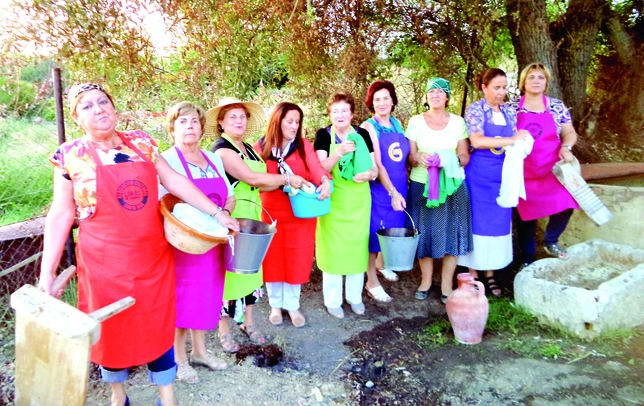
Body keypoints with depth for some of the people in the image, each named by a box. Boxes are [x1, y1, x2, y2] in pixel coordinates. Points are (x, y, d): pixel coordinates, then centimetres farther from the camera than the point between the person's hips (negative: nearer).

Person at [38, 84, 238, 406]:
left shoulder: (140, 143, 3)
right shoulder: (70, 156, -4)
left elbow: (175, 182, 4)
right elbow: (61, 214, -2)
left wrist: (217, 213, 1)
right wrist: (47, 272, -4)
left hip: (153, 258, 2)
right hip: (105, 264, -2)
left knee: (158, 327, 10)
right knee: (112, 330, 14)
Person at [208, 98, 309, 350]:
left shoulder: (248, 148, 12)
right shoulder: (222, 149, -13)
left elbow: (258, 184, 7)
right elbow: (252, 178, -21)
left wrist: (283, 183, -8)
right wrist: (287, 179, -12)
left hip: (251, 216, 8)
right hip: (230, 219, -8)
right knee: (229, 270, 0)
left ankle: (248, 323, 29)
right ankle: (224, 330, 17)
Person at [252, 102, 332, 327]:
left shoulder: (304, 145, 0)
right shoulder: (261, 146, -1)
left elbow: (315, 167, -15)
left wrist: (325, 181, -36)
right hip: (271, 213, 0)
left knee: (297, 260, 8)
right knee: (273, 259, 9)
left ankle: (292, 305, 27)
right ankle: (275, 305, 29)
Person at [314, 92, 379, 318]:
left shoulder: (363, 135, 4)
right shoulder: (323, 135, -5)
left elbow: (375, 168, 5)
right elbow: (321, 169, -15)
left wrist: (369, 174, -18)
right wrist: (339, 152, -30)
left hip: (359, 200, 3)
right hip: (334, 200, -3)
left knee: (357, 247, 10)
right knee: (333, 248, 1)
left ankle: (355, 296, 27)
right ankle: (332, 300, 17)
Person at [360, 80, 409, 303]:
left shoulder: (397, 124, 7)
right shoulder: (368, 127, -11)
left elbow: (404, 156, 13)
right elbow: (377, 164, -17)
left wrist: (400, 190, 5)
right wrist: (392, 192, -22)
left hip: (399, 187, 6)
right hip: (379, 188, -6)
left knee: (394, 229, 18)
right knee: (375, 232, 2)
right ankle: (372, 282, 14)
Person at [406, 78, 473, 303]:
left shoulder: (458, 122, 4)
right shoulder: (415, 121, 3)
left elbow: (465, 157, 4)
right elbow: (409, 157, 3)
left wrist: (453, 161, -18)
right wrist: (417, 157, -20)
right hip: (422, 185, 0)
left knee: (450, 233, 3)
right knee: (424, 233, 5)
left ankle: (447, 285, 16)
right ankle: (425, 280, 22)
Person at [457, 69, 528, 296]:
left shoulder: (509, 112, 10)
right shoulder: (475, 110, -6)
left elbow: (518, 143, 12)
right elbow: (477, 141, -19)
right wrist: (511, 140, -19)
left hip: (503, 173, 5)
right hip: (479, 174, -5)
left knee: (498, 222, 7)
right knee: (478, 221, 1)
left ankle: (490, 274, 19)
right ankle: (473, 274, 13)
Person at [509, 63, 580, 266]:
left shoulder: (557, 106, 5)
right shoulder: (512, 107, 1)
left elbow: (569, 132, 7)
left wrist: (566, 147, -11)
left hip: (552, 168, 2)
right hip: (523, 171, -1)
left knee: (565, 204, -12)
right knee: (526, 211, 5)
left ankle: (550, 241, 19)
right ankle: (527, 260, 20)